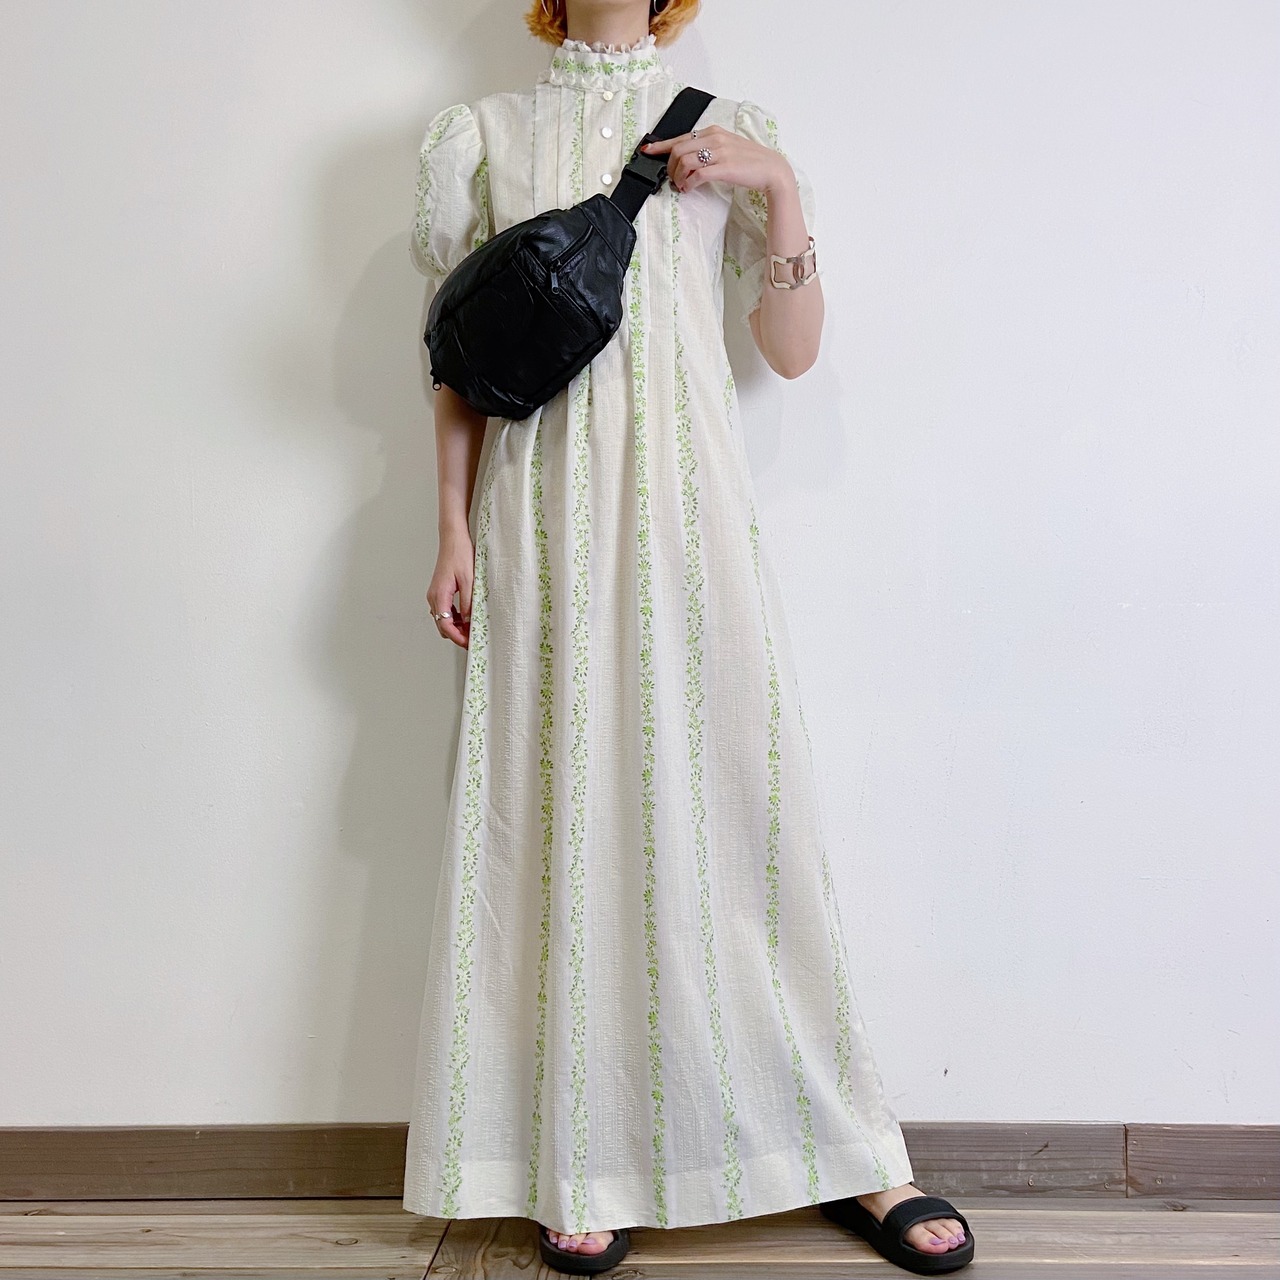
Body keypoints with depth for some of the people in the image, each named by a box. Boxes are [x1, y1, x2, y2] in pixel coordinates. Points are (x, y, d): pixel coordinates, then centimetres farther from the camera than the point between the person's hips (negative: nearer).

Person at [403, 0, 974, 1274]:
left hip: (684, 500, 0)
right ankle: (577, 1167, 10)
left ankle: (851, 1153, 9)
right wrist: (455, 531, 3)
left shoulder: (727, 131, 13)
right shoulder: (485, 132, 13)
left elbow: (793, 352, 7)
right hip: (543, 508, 1)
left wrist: (781, 188, -3)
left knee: (739, 798, -2)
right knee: (560, 809, -1)